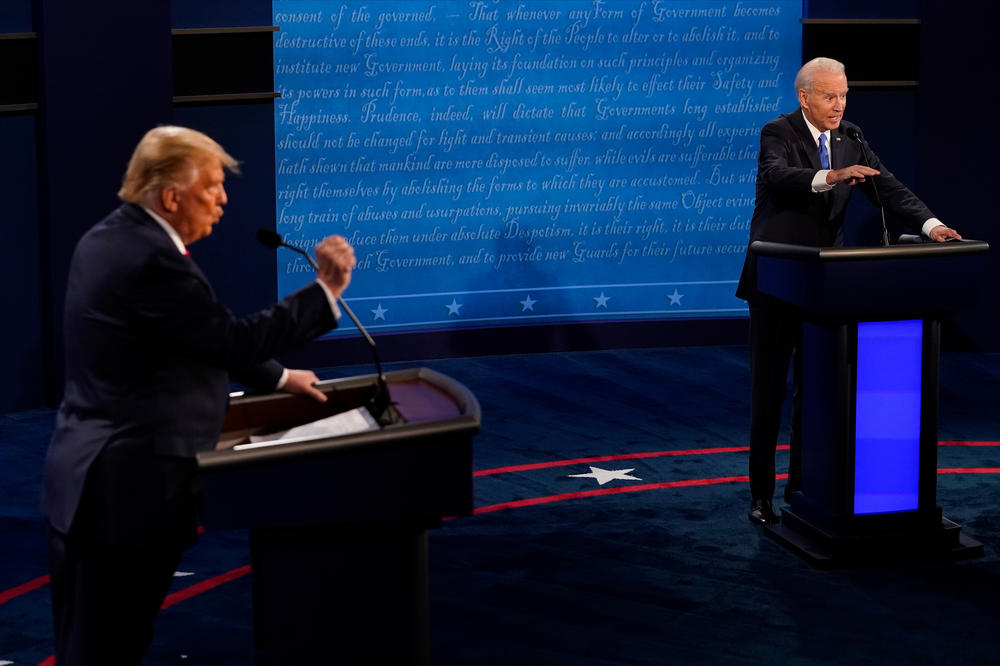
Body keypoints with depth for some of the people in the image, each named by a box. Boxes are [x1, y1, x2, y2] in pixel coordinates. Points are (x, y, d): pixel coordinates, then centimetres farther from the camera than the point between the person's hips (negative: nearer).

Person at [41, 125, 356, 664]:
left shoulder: (109, 240, 11)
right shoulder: (153, 258, -21)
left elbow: (204, 339, 20)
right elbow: (234, 338, -18)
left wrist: (277, 377, 24)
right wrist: (325, 290, -11)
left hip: (87, 477, 10)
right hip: (129, 489, -10)